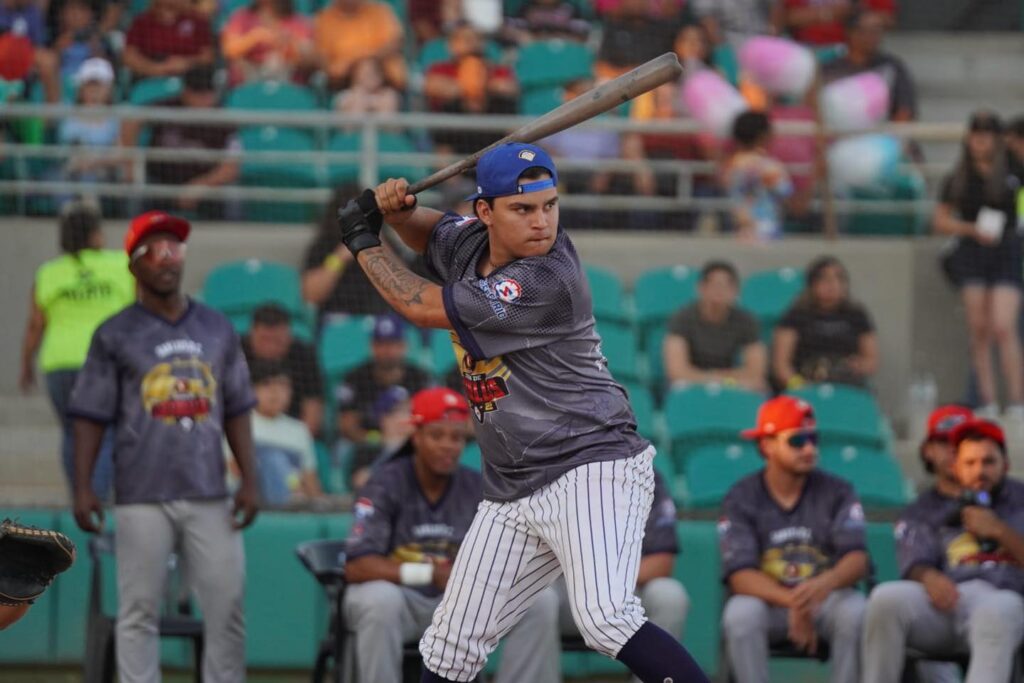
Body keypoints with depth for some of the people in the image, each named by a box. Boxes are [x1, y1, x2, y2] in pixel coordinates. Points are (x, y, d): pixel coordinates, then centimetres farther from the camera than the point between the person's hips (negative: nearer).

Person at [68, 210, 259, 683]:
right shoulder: (115, 335, 2)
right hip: (142, 498, -3)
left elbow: (236, 410, 14)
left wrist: (249, 480, 6)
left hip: (209, 496, 3)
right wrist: (82, 488, -8)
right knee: (139, 611, -1)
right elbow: (90, 417, 0)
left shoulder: (216, 329, 12)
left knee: (227, 605, 0)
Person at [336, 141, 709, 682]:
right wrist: (395, 210, 6)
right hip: (512, 495, 9)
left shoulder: (547, 281, -22)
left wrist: (363, 242, 2)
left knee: (604, 618, -31)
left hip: (593, 470, -8)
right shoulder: (470, 241, 4)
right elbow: (430, 233, 30)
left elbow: (422, 308, -14)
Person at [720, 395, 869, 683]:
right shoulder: (741, 498, -4)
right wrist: (792, 601, -33)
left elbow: (857, 559, -15)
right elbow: (740, 575, -15)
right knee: (741, 613, -32)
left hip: (826, 599, 0)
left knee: (854, 610, -31)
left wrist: (825, 583, -39)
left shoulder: (836, 492, -2)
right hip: (767, 599, 0)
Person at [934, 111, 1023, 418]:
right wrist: (972, 229, -5)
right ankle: (988, 401, 6)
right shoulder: (957, 180, 7)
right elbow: (940, 220, 10)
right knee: (979, 330, 2)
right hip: (971, 253, 3)